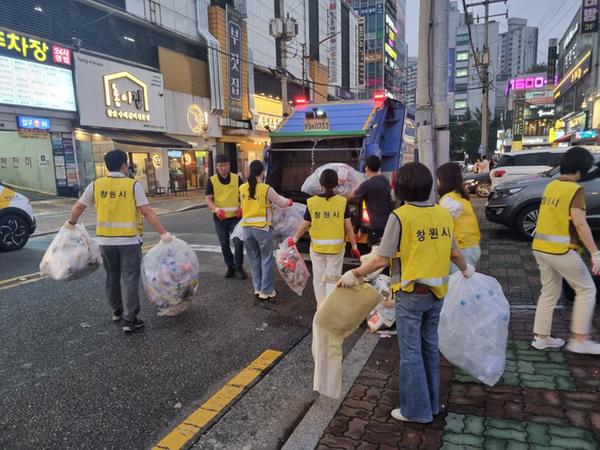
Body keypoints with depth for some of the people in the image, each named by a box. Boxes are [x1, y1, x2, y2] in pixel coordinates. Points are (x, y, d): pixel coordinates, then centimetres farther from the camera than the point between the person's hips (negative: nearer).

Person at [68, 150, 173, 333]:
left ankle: (117, 311, 36)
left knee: (112, 277, 20)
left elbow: (78, 207, 11)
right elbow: (147, 212, -13)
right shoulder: (133, 185, -7)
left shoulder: (96, 185, 3)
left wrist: (71, 223, 31)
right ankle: (130, 320, 1)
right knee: (130, 279, 1)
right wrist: (163, 233, -9)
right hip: (129, 240, -4)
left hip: (106, 240, 4)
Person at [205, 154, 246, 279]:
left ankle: (239, 267, 11)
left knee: (238, 242, -6)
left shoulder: (236, 178, 0)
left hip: (235, 216, 0)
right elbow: (208, 199, -4)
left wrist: (241, 207, -12)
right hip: (220, 218, 1)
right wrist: (216, 209, -23)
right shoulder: (212, 180, -2)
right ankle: (230, 267, 26)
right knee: (224, 244, 9)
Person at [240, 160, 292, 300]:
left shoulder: (242, 188, 2)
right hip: (262, 228, -4)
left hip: (247, 228, 4)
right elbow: (281, 203, 1)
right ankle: (266, 291, 14)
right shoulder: (267, 189, -10)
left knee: (254, 259, 18)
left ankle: (257, 288, 27)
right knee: (266, 259, 9)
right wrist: (289, 201, 22)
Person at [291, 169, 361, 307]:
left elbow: (304, 225, -3)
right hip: (336, 248, 0)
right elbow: (348, 227, -6)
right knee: (333, 279, 11)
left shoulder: (312, 202, -9)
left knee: (319, 279, 17)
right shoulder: (342, 202, -9)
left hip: (317, 247, 1)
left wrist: (295, 239, 15)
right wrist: (354, 246, 5)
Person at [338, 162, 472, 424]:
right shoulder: (443, 214, 1)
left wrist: (354, 274, -5)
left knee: (411, 351, 7)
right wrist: (465, 270, 31)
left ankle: (417, 410, 20)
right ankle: (431, 404, 34)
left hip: (411, 293, -6)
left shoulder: (400, 216, -17)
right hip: (436, 292, 6)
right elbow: (455, 253, 11)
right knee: (430, 347, 19)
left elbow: (382, 259, -18)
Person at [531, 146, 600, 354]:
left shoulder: (551, 185, 11)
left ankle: (541, 337, 22)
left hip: (540, 247, 8)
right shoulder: (575, 189, -13)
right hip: (561, 250, -8)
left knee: (549, 292, 17)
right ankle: (579, 339, 11)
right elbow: (580, 224, -19)